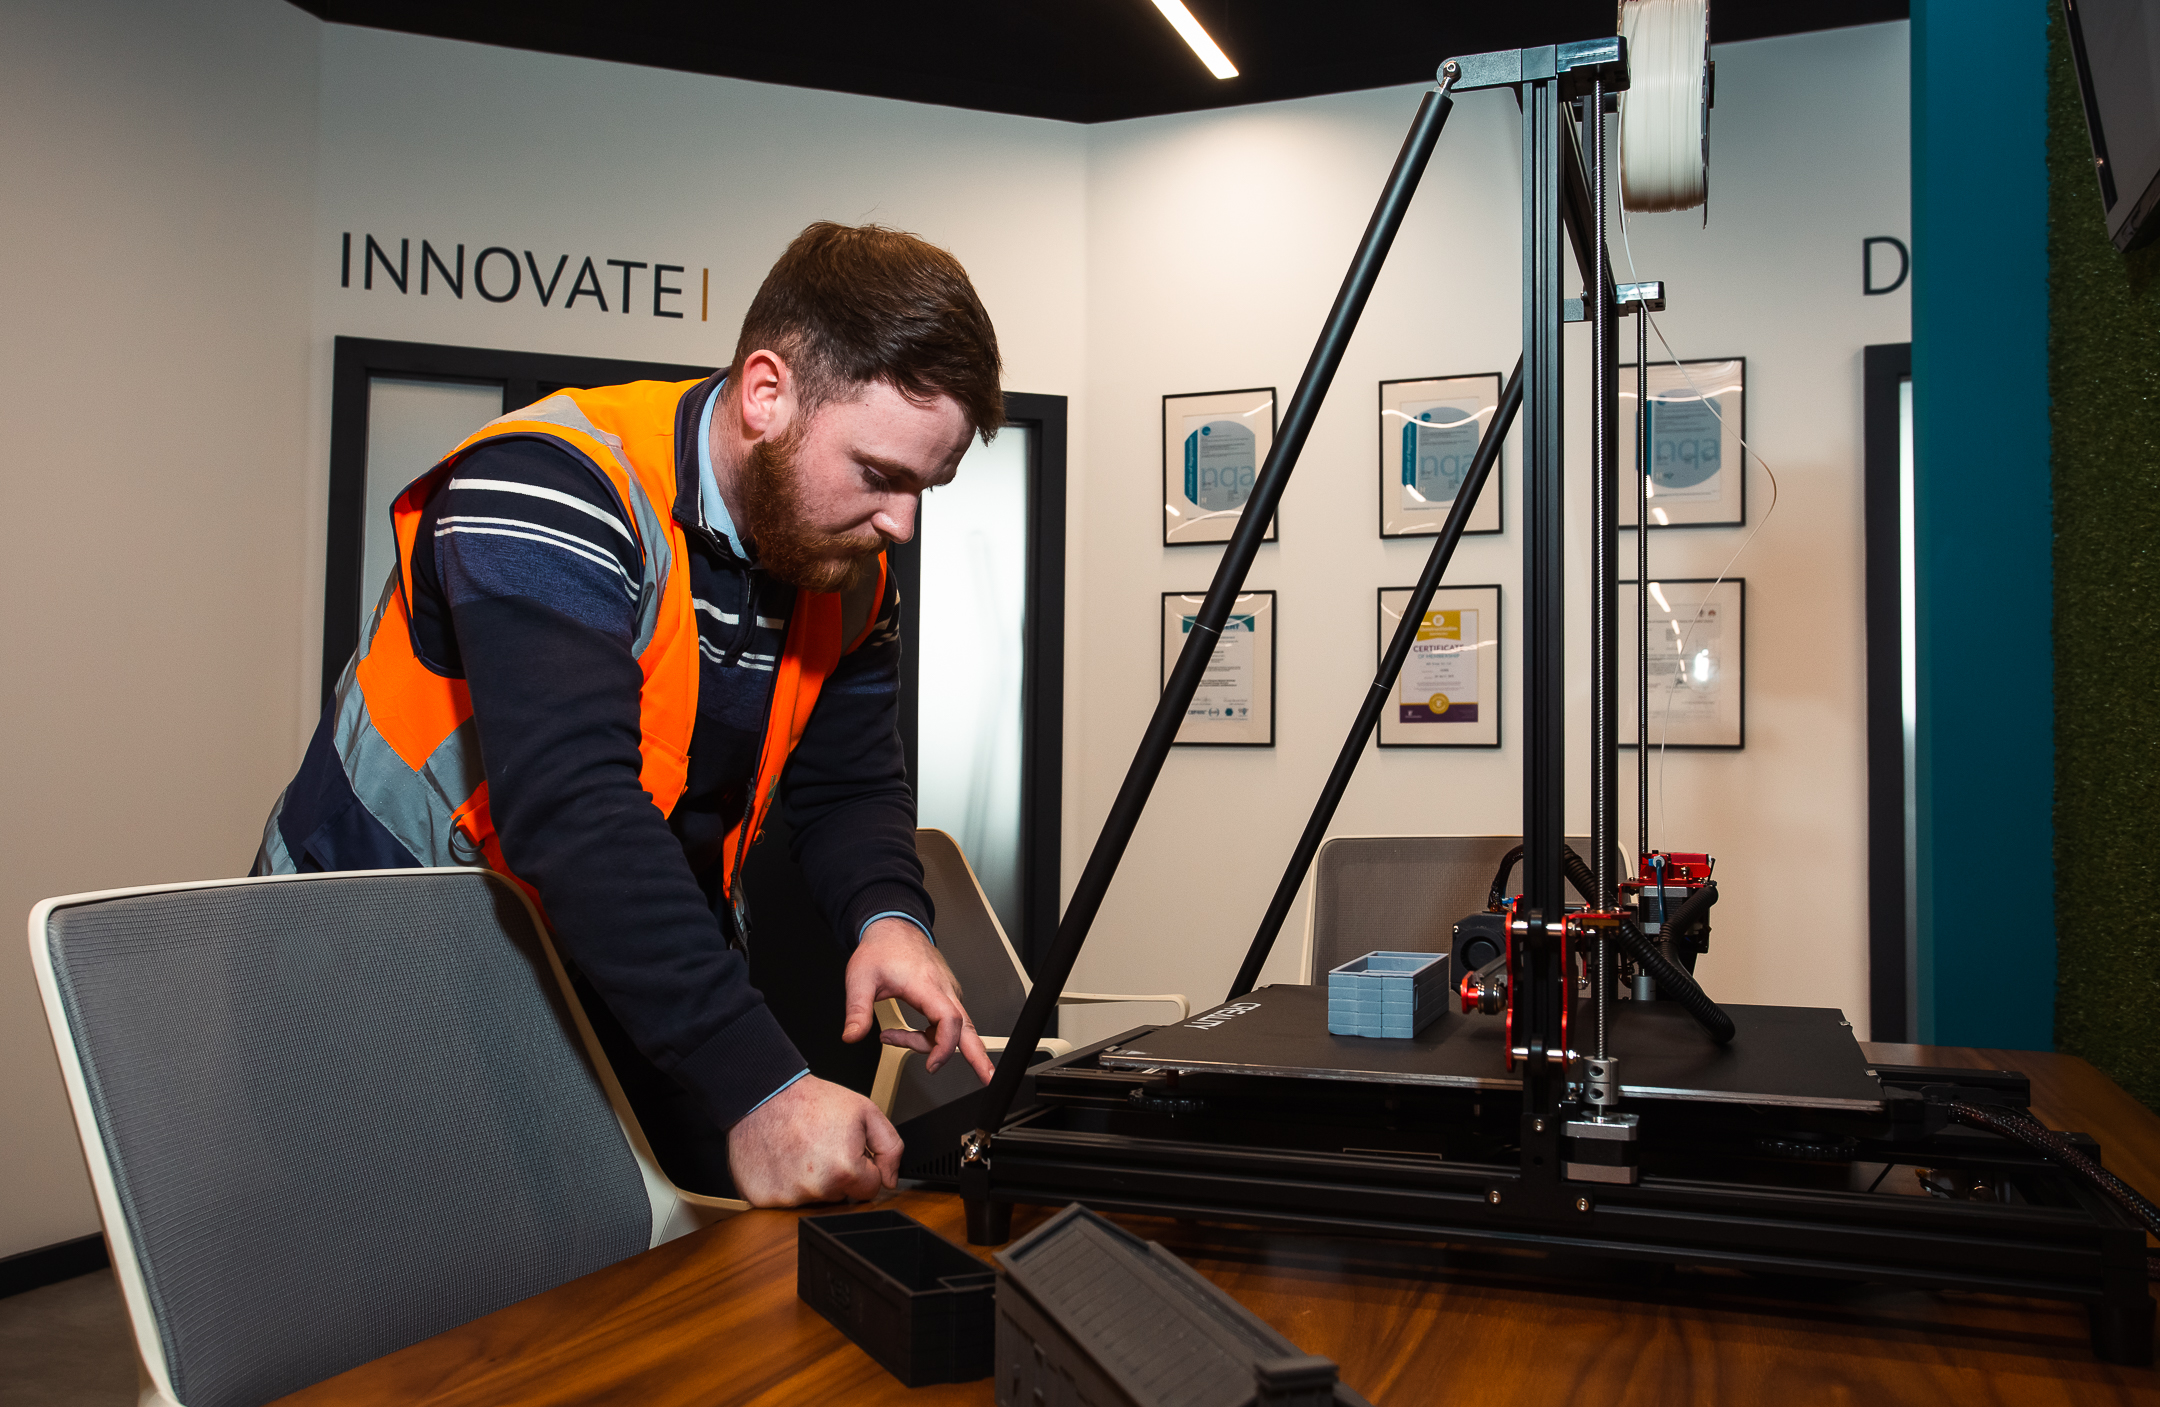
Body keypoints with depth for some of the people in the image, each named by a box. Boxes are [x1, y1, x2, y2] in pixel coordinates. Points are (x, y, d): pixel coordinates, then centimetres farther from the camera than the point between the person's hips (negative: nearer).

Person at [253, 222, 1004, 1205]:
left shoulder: (847, 569, -3)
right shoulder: (552, 495, -26)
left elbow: (848, 785, 4)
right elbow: (573, 808, -36)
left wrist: (886, 915, -20)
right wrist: (757, 1086, -41)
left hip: (634, 985, 6)